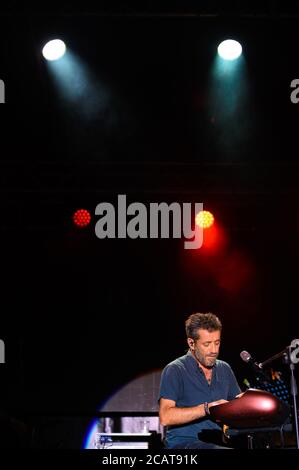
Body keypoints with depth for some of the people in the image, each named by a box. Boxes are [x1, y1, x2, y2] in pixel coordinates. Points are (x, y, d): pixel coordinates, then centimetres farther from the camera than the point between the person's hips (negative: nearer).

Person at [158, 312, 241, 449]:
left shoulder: (224, 369, 16)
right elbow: (165, 417, -15)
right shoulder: (175, 370, -4)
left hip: (217, 442, 7)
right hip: (183, 443, -6)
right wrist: (207, 408, -20)